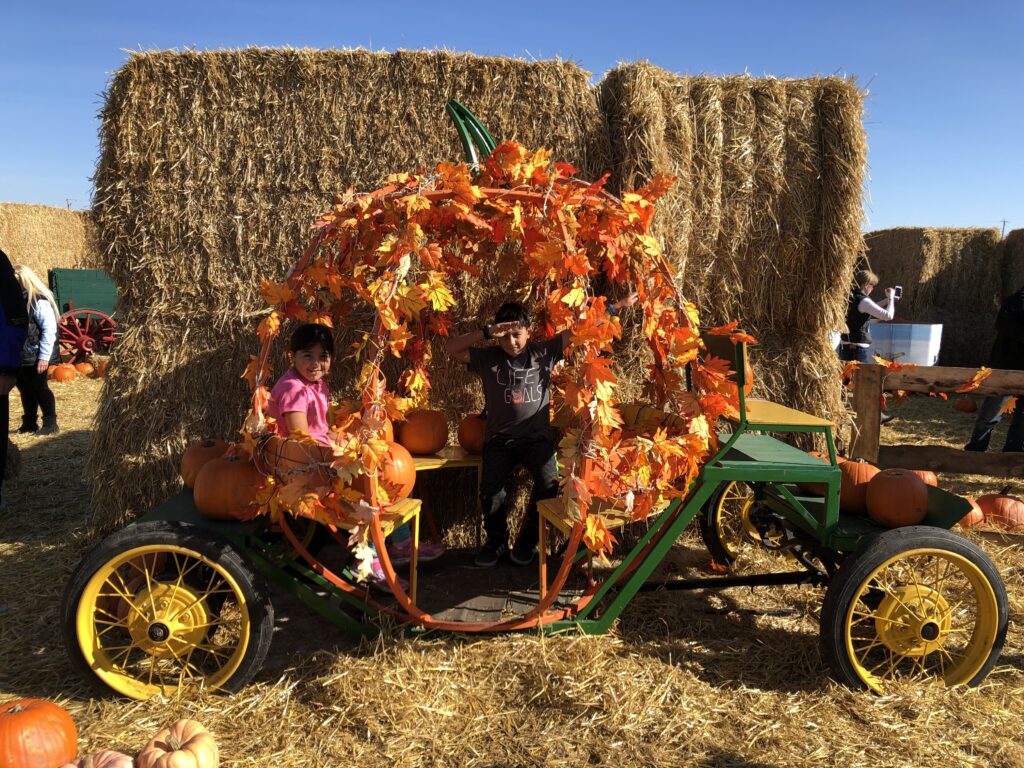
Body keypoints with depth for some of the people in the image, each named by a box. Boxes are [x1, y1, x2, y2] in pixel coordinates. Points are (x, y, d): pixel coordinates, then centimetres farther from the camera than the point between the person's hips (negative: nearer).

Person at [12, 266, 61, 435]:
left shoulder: (39, 301, -15)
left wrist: (44, 357, -19)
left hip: (35, 357, -8)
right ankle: (29, 423, 26)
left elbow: (49, 331, -17)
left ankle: (50, 423, 11)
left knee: (39, 388, 0)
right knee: (25, 389, 14)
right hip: (19, 356, 8)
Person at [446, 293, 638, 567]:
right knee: (490, 490, -21)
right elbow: (451, 347, -7)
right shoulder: (488, 358, 2)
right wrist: (486, 332, -17)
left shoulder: (544, 353, 3)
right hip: (499, 439, 0)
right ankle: (496, 541, 11)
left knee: (549, 484, -24)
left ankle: (527, 541, 3)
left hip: (537, 437, 0)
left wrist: (617, 306, 2)